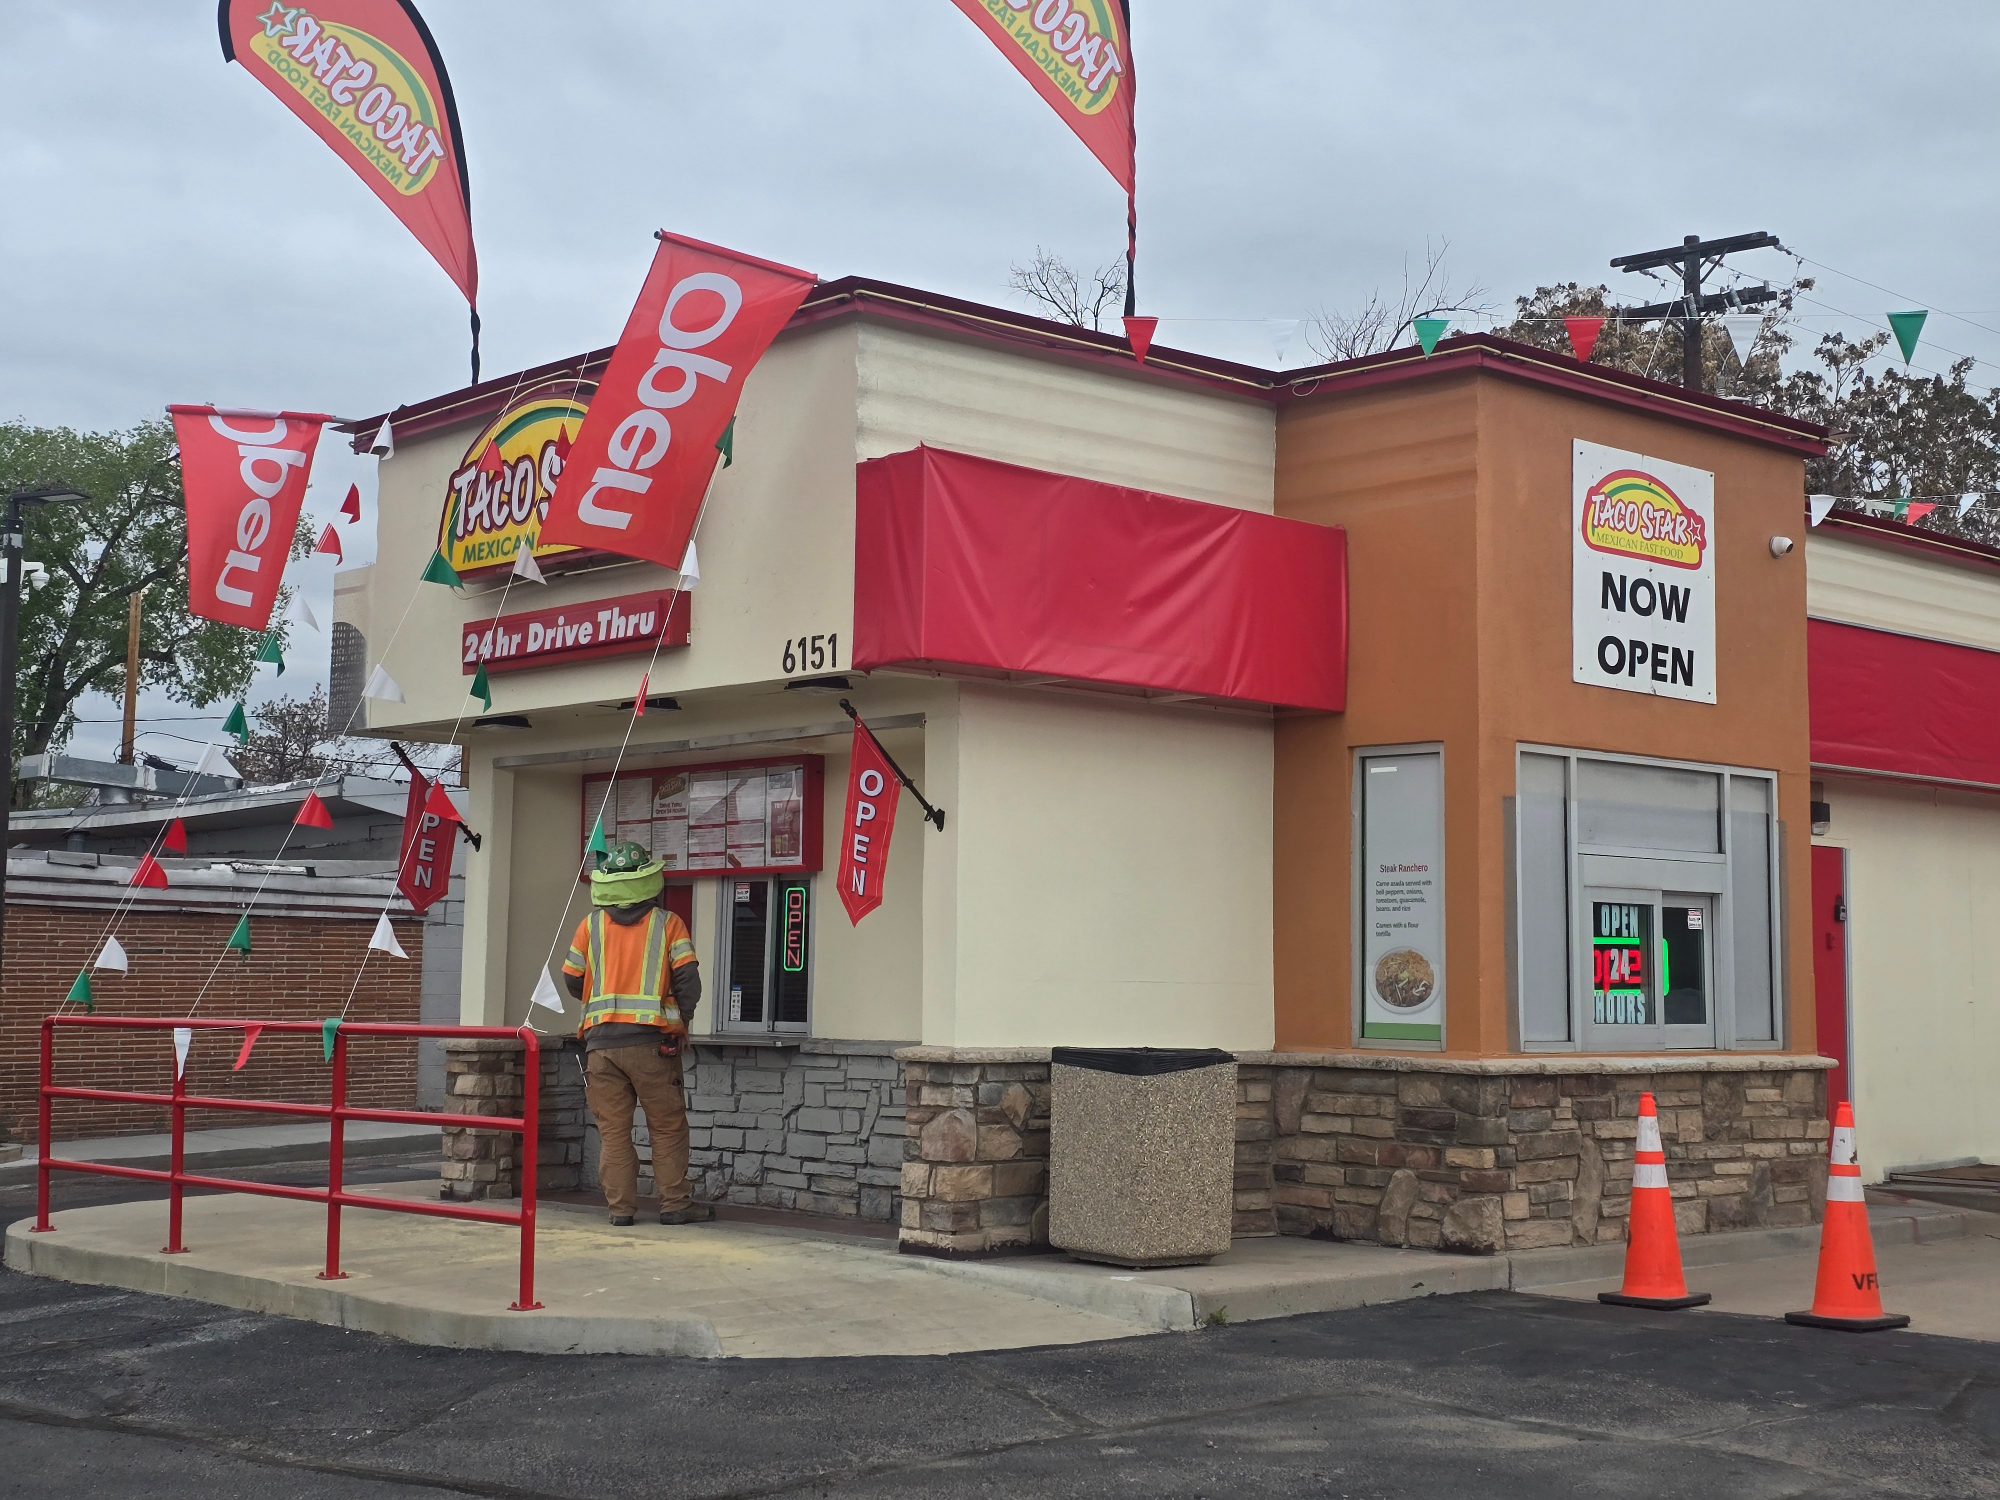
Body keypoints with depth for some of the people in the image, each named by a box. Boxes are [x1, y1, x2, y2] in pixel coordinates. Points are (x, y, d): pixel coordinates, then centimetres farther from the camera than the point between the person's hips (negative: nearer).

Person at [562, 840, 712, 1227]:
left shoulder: (591, 925, 7)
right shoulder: (668, 924, 2)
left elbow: (573, 982, 11)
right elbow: (688, 980, -4)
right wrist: (680, 1021, 11)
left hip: (601, 1040, 2)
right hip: (650, 1040, -2)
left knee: (612, 1129, 6)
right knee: (667, 1127, 5)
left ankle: (620, 1206, 6)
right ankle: (674, 1203, 5)